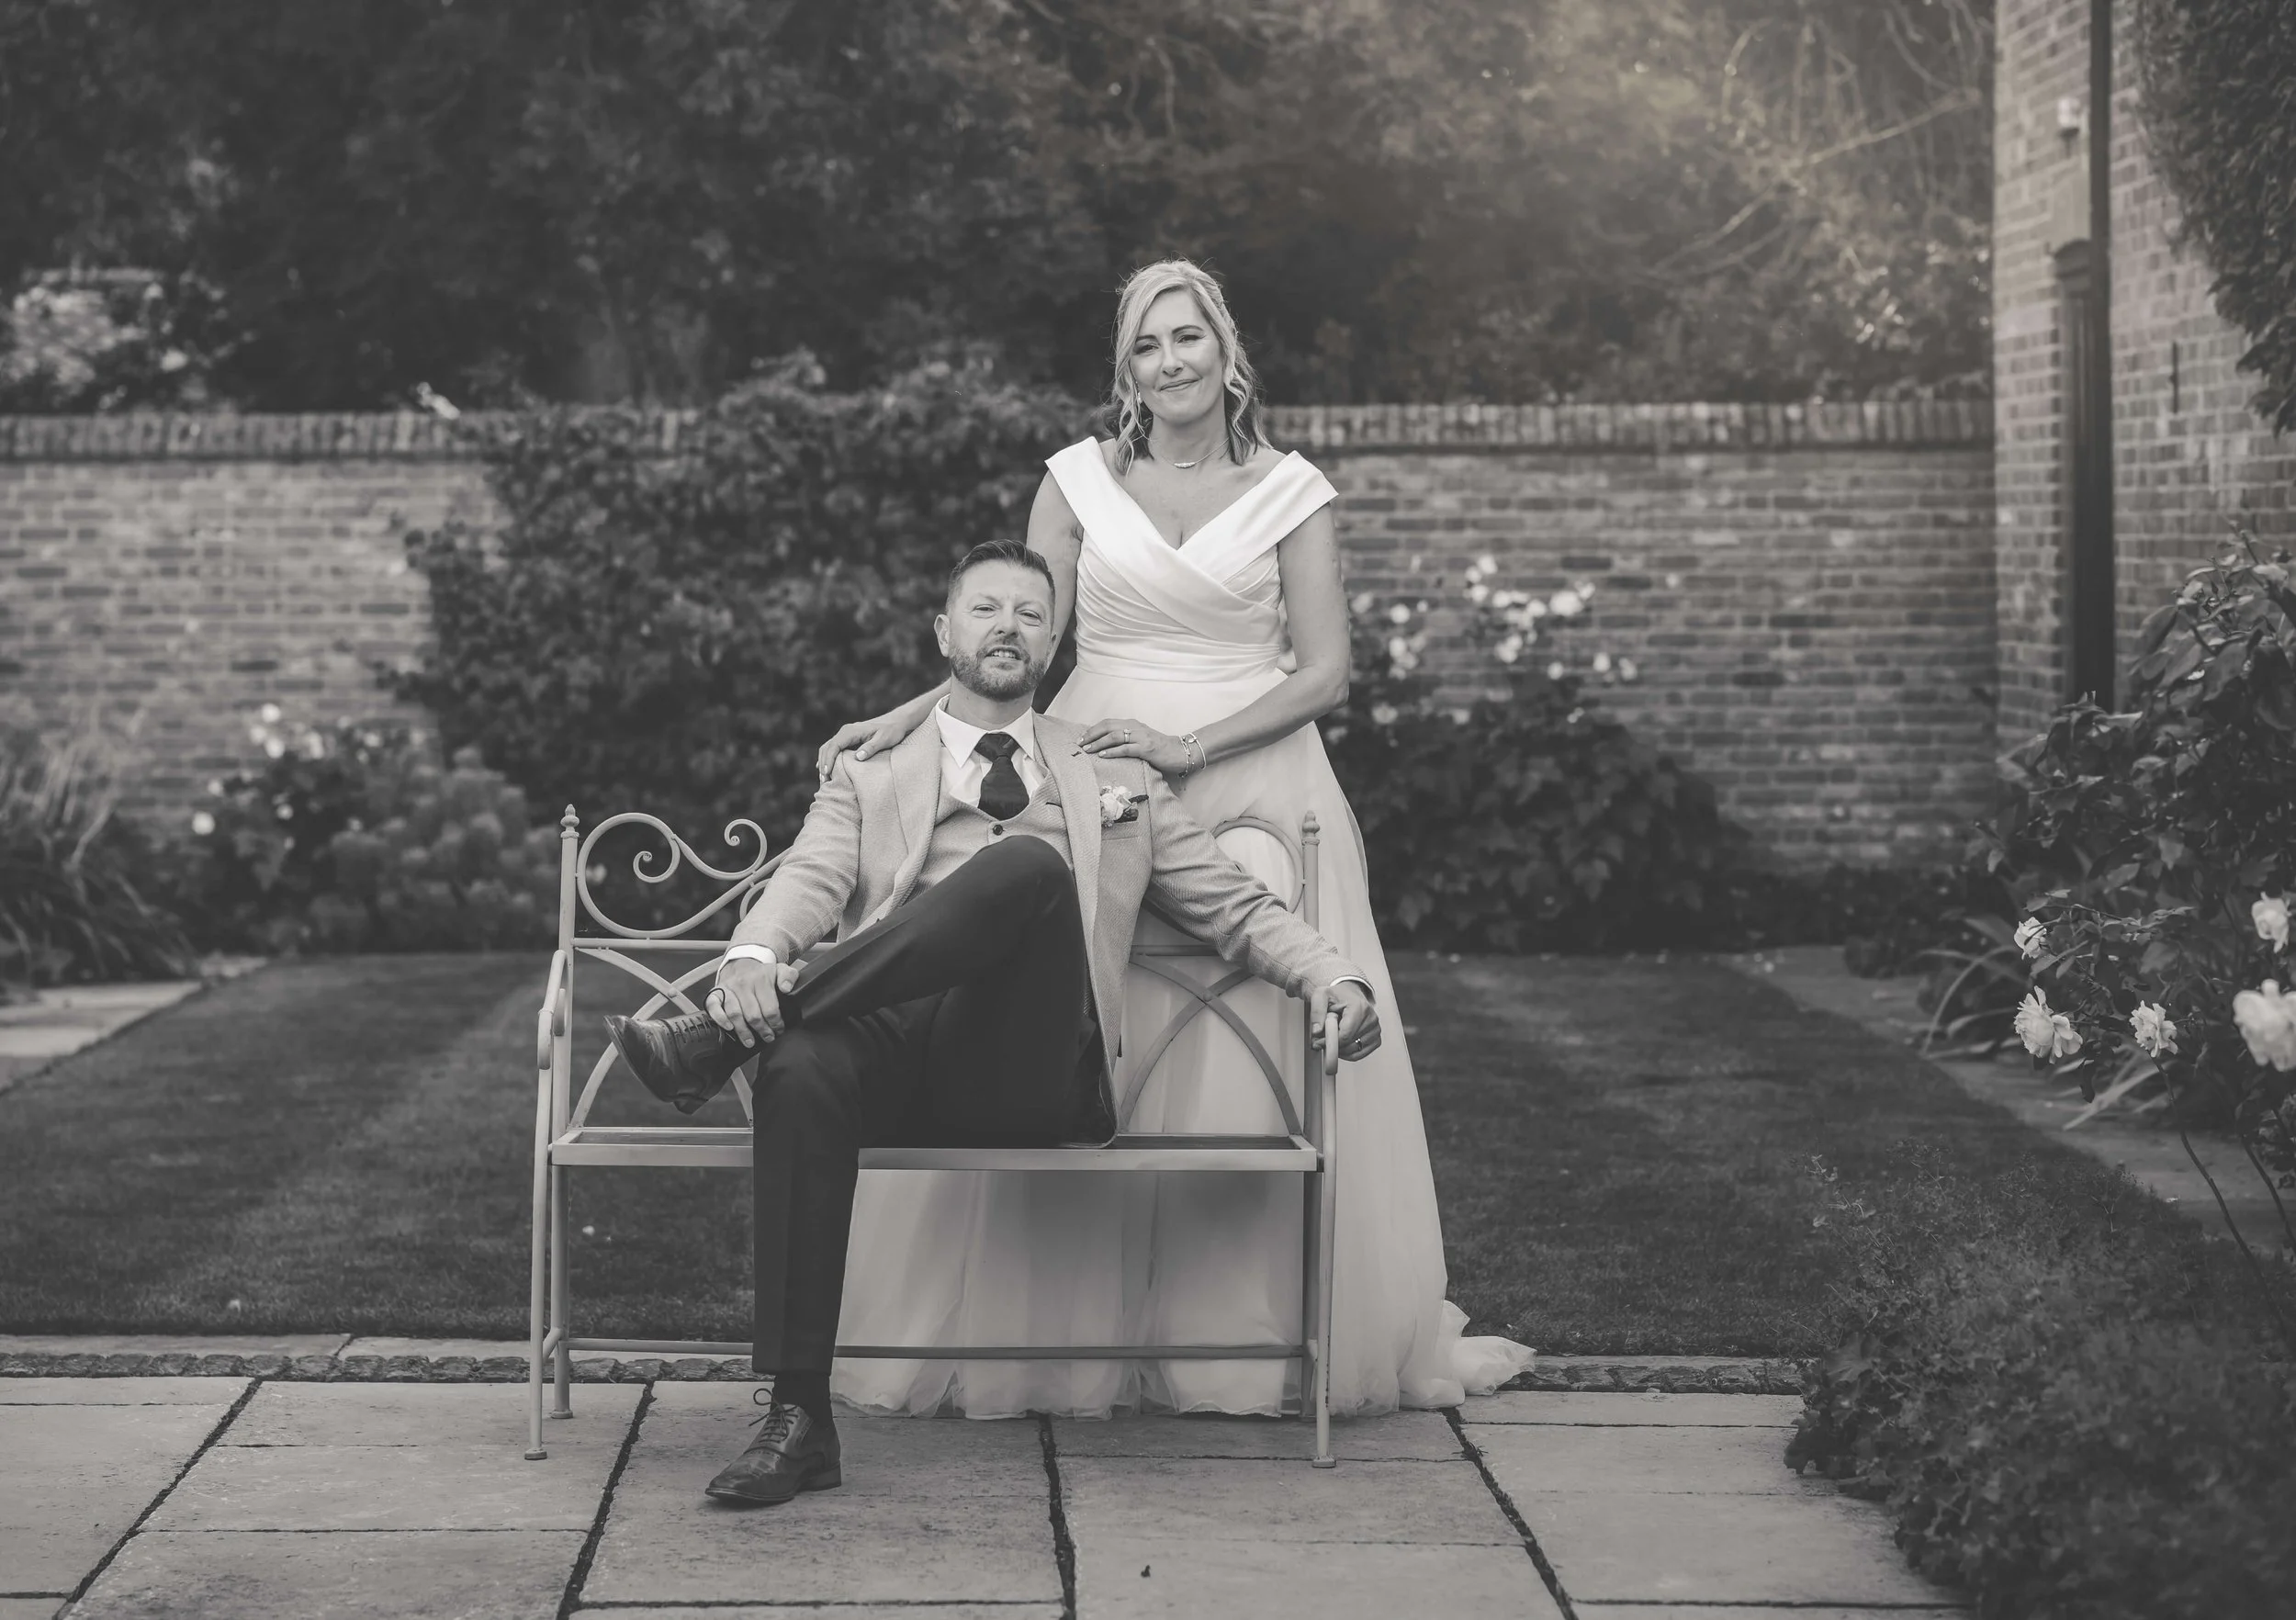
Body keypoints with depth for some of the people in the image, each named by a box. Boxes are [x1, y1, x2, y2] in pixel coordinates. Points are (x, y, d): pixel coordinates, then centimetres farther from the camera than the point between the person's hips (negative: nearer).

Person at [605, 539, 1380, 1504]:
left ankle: (720, 1037, -31)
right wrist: (753, 956, -19)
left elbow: (1235, 907, 23)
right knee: (803, 1065, -38)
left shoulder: (1117, 781, 29)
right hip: (900, 1055, 0)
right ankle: (798, 1419, -37)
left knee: (1028, 862, -30)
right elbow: (808, 882, 6)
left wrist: (1333, 978, 2)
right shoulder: (870, 781, 26)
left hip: (1034, 1075, 0)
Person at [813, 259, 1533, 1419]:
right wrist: (906, 718, -9)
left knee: (1251, 1055, -5)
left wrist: (1186, 745, -12)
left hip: (1248, 789, -1)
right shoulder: (1081, 482, 7)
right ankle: (1065, 1332, 3)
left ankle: (1252, 1332, 6)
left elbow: (1325, 675, -1)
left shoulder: (1289, 494, 4)